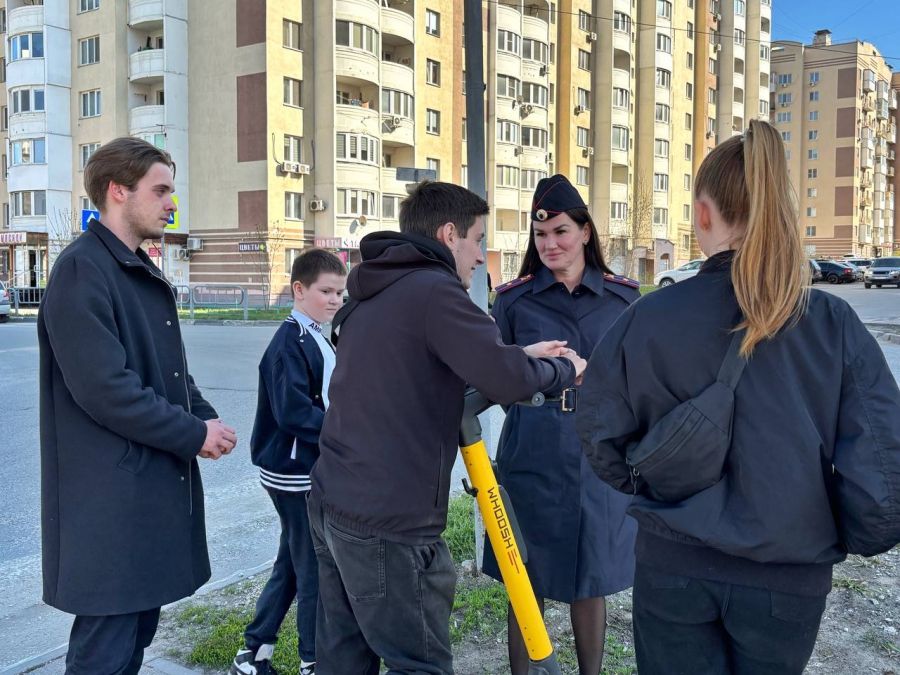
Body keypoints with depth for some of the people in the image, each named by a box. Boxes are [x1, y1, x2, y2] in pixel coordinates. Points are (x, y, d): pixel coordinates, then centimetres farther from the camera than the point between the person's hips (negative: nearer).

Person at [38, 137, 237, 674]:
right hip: (111, 499, -9)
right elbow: (103, 388, -23)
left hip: (159, 486, 10)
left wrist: (206, 417, 1)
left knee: (140, 628, 19)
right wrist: (195, 433, -15)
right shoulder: (82, 270, -16)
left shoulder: (144, 274, 15)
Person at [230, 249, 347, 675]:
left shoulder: (316, 339, 11)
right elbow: (294, 413, -25)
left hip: (310, 469, 10)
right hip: (295, 473, -10)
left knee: (292, 564, 17)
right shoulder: (290, 344, -18)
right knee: (314, 568, 3)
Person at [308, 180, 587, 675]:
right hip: (390, 522, -9)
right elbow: (506, 382, -21)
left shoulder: (374, 293, 14)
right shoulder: (434, 289, -14)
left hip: (333, 504, 9)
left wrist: (519, 355, 14)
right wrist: (565, 369, -1)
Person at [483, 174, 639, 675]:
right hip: (532, 461, -1)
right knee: (526, 586, 9)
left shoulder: (623, 296, 3)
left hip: (600, 461, 1)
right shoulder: (513, 299, 0)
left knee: (591, 586, 13)